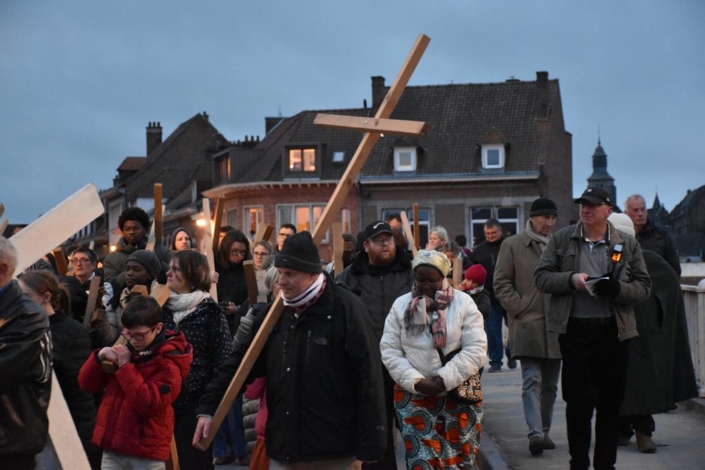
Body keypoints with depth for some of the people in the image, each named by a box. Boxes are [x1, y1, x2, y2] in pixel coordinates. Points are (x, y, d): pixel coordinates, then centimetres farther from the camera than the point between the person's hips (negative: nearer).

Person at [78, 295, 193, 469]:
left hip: (146, 453, -6)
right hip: (113, 447, 6)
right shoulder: (124, 349, 9)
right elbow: (87, 384, 9)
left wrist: (126, 367, -20)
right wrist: (100, 357, -10)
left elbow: (149, 404, -22)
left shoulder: (168, 362, -10)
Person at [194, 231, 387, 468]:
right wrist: (209, 407, 4)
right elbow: (240, 362, 14)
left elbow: (369, 378, -12)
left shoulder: (346, 308, -10)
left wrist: (368, 446, -14)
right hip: (283, 450, 6)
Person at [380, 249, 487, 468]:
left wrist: (443, 380, -16)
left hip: (458, 396, 0)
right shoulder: (401, 305, 5)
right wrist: (415, 381, -12)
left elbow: (476, 349, -8)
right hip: (413, 397, 1)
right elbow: (389, 351, 1)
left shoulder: (463, 303, -1)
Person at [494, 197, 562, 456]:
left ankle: (544, 432, 20)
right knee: (532, 381, -12)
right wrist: (519, 308, -8)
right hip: (527, 325, -4)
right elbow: (502, 283, 1)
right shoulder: (512, 245, 2)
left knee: (550, 383, 10)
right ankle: (535, 433, -18)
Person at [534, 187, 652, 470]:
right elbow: (541, 277, 3)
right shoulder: (561, 240, 7)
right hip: (575, 330, -1)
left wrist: (618, 289, -16)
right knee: (578, 401, 1)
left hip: (613, 331, 1)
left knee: (611, 402, 7)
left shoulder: (628, 245, 7)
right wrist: (571, 279, -15)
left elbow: (644, 286, 4)